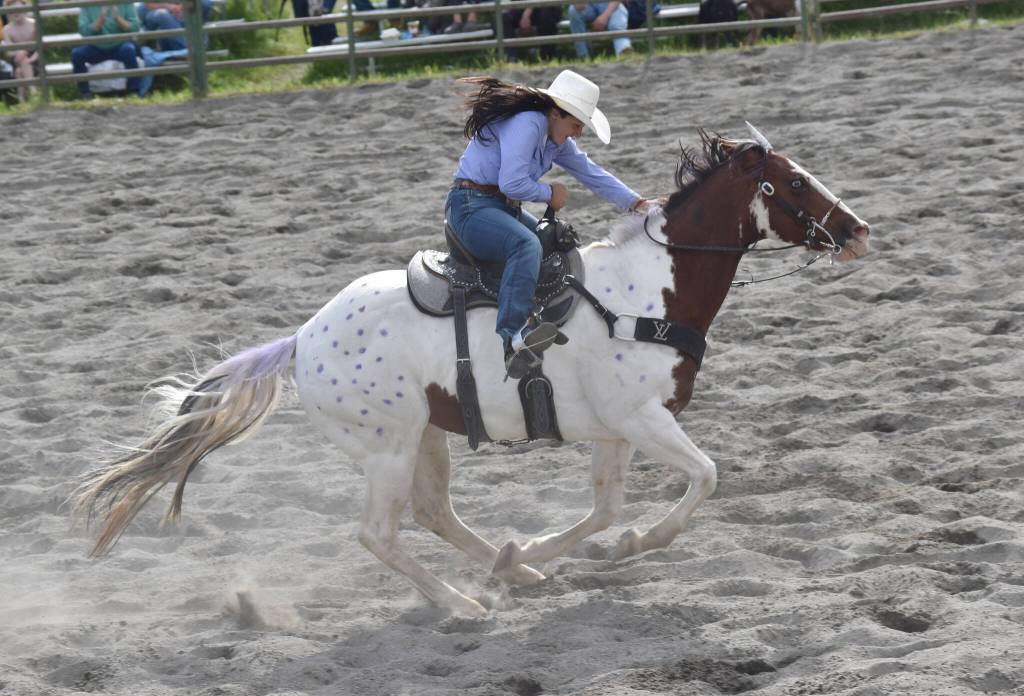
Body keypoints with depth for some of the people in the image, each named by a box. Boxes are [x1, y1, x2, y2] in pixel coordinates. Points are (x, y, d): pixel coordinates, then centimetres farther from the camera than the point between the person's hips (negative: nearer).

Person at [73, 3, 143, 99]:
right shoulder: (87, 7, -4)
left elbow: (134, 28, -11)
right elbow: (84, 31, -15)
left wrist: (118, 19, -27)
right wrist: (101, 20, -29)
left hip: (120, 45, -1)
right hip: (96, 49, 1)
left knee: (128, 49, -35)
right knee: (77, 52, -26)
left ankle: (136, 89, -28)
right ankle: (84, 91, -13)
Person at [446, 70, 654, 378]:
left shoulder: (556, 139, 14)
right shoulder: (526, 124, -19)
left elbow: (591, 173, 17)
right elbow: (512, 183, -27)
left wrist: (636, 202, 8)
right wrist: (550, 194, -10)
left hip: (503, 209, 11)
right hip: (471, 206, -11)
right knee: (526, 245, -35)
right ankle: (511, 339, -46)